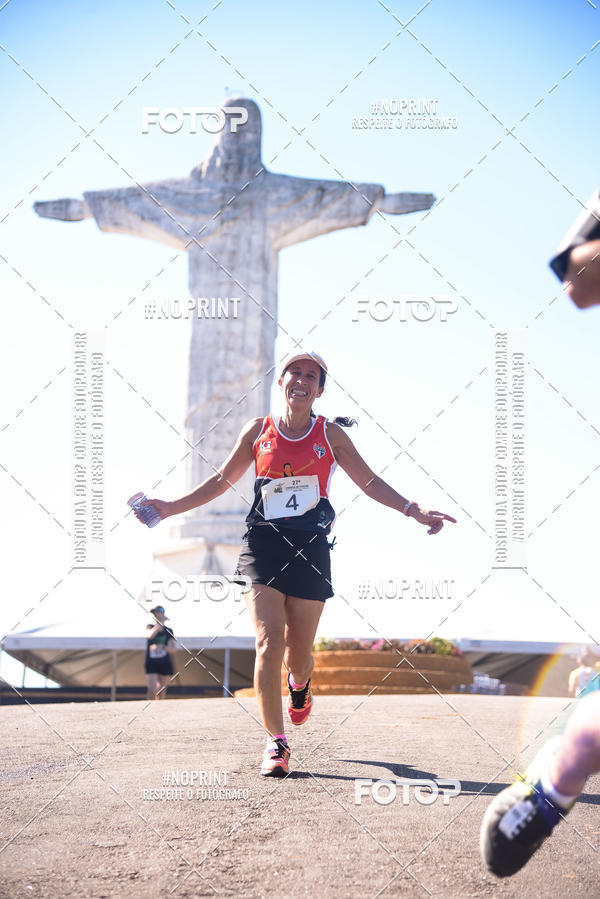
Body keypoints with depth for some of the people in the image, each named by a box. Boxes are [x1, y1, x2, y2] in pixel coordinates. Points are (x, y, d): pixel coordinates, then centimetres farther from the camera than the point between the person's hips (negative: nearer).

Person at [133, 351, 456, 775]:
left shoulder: (330, 434, 8)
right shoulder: (258, 431, 8)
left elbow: (370, 481, 11)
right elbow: (222, 480, 16)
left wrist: (414, 510, 1)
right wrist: (171, 507, 10)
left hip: (310, 548, 0)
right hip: (264, 542, 0)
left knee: (299, 651, 4)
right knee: (269, 644, -13)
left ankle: (300, 686, 43)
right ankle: (276, 742, -8)